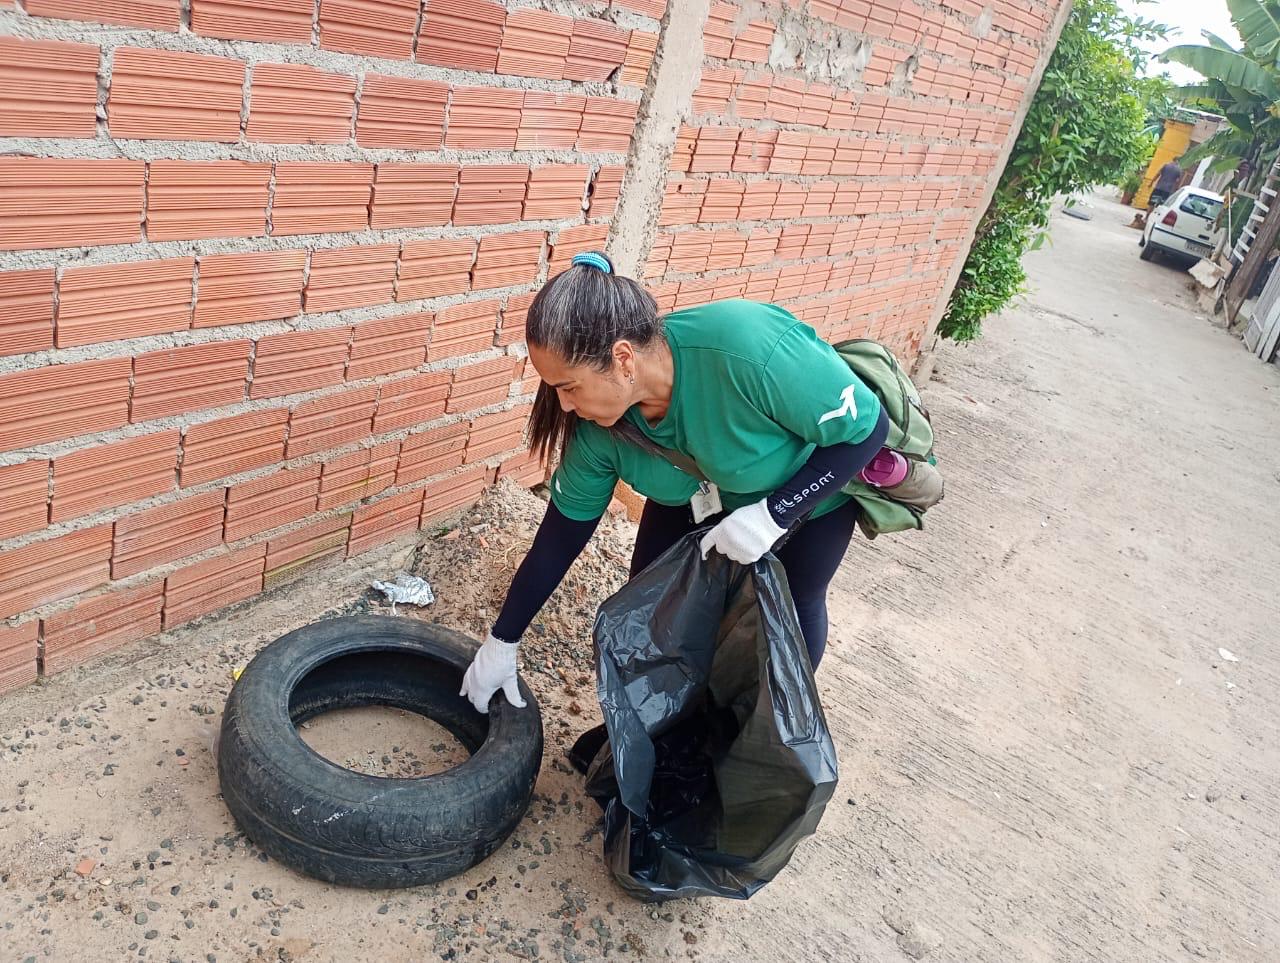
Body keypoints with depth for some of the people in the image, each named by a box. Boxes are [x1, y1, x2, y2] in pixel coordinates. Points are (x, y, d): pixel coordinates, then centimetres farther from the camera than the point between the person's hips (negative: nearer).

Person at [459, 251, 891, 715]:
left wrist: (773, 515, -36)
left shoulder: (749, 349, -45)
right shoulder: (599, 426, -27)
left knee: (794, 608, 10)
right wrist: (501, 643, -5)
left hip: (815, 482, -3)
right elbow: (559, 539, -13)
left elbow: (867, 428, -30)